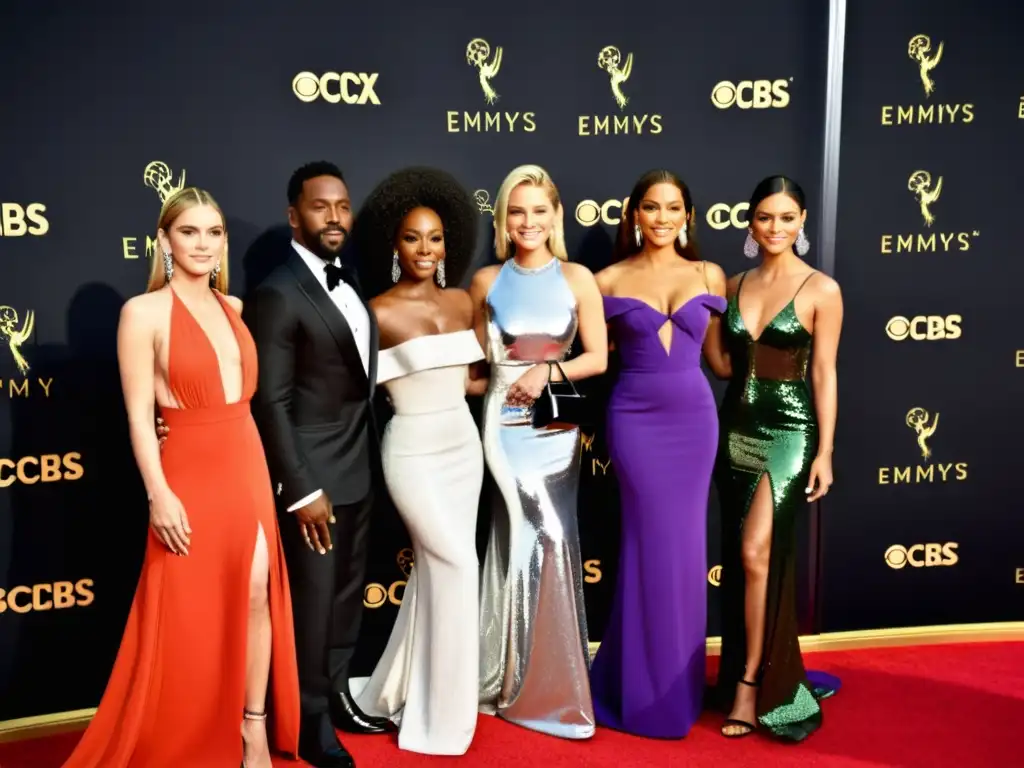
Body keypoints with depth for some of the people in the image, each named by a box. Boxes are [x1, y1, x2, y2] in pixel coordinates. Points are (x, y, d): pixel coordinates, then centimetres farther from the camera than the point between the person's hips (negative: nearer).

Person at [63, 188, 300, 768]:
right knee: (188, 617, 4)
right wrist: (159, 495, -16)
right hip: (190, 474, -5)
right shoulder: (144, 312, -7)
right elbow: (139, 415, -10)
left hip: (249, 467, 5)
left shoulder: (235, 307, 9)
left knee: (257, 595, 6)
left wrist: (266, 470, 7)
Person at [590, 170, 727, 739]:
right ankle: (646, 689, 18)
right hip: (635, 419, -2)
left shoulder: (710, 276, 6)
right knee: (651, 543, 1)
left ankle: (677, 684, 24)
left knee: (686, 544, 7)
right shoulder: (610, 281, 1)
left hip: (694, 418, 2)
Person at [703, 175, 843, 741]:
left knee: (757, 554, -15)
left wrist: (825, 452, -8)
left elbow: (824, 374, -6)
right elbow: (723, 366, 10)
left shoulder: (821, 290, -6)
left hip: (789, 432, -5)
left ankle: (750, 684, -1)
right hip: (736, 429, 5)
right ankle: (762, 673, 25)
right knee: (741, 558, 10)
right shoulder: (735, 285, 8)